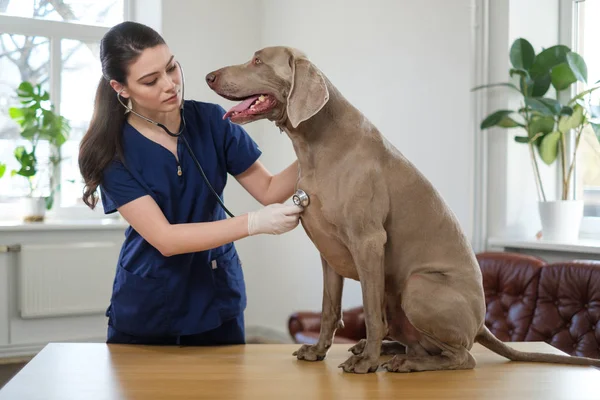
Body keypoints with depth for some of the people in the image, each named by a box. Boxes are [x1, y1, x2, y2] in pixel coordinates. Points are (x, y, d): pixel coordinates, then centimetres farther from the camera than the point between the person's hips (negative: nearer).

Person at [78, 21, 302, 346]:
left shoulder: (210, 120, -9)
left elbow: (269, 190, -5)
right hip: (147, 306, -2)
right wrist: (254, 223, -31)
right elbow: (164, 239, -23)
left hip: (217, 297, 2)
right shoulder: (111, 151, -16)